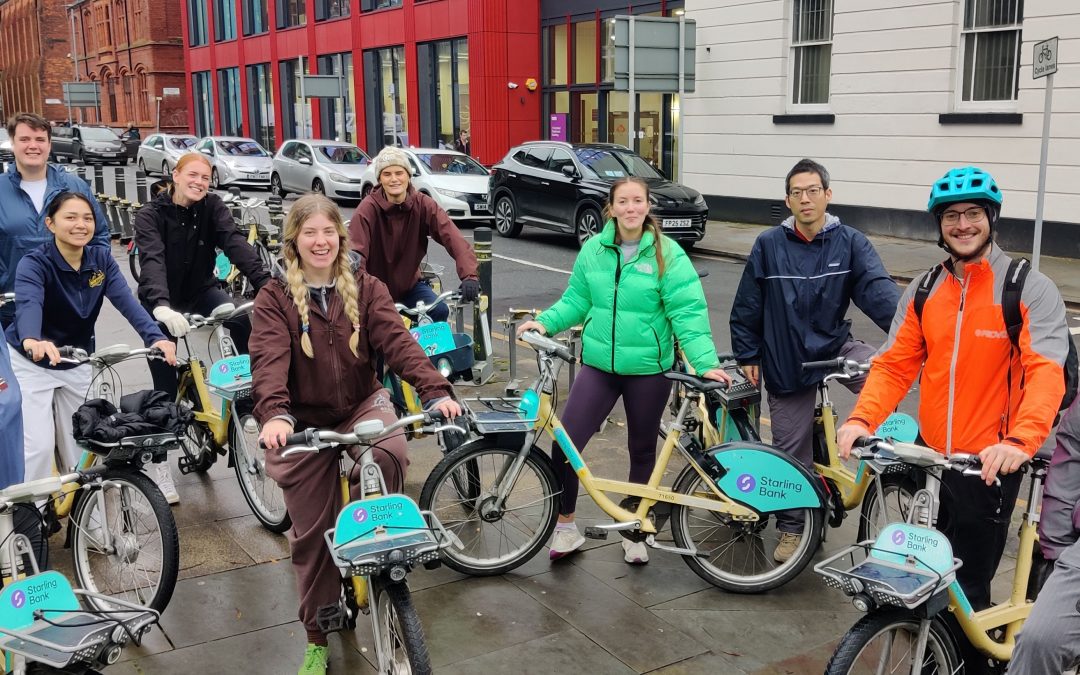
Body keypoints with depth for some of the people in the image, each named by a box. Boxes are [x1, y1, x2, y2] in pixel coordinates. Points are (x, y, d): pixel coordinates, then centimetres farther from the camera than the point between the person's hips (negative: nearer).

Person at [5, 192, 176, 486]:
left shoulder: (101, 259, -9)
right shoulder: (34, 263, -22)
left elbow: (126, 300, -22)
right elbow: (28, 303, -42)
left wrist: (155, 336, -41)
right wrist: (31, 341, -64)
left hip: (77, 363, 4)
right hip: (31, 363, -4)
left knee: (78, 444, 10)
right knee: (38, 446, -11)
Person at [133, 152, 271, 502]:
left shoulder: (213, 207, -9)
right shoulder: (151, 215, -18)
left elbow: (235, 243, -24)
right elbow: (152, 260, -34)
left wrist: (265, 282, -42)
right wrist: (161, 306, -53)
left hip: (201, 289, 3)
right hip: (161, 303, -2)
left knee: (243, 321, -29)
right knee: (164, 384, -4)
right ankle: (160, 464, 7)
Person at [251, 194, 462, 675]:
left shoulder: (365, 288, -1)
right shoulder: (274, 298, -6)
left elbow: (397, 340, -14)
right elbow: (269, 360, -21)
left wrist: (435, 391, -30)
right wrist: (273, 414, -40)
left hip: (362, 405, 1)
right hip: (306, 421, 0)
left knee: (390, 453, -34)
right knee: (312, 535, 5)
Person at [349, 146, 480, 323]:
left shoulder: (423, 205, -12)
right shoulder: (369, 208, -19)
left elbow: (454, 239, -24)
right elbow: (355, 249, -31)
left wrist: (469, 276, -40)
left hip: (410, 284, 2)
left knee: (440, 311, -20)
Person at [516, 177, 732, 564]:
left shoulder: (667, 254, -9)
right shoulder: (593, 250, 1)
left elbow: (688, 312, -14)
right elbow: (576, 300, 8)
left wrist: (705, 362, -24)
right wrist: (545, 322, -8)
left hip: (648, 369, -2)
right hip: (599, 365, 2)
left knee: (642, 449, 13)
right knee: (565, 443, -7)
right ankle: (565, 527, 14)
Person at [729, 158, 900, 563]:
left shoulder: (850, 242, -6)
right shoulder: (769, 245, -7)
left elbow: (877, 288, -20)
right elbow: (747, 306, 0)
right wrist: (747, 355, 2)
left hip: (836, 347, 1)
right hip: (786, 362, 0)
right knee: (791, 451, 6)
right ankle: (791, 528, 27)